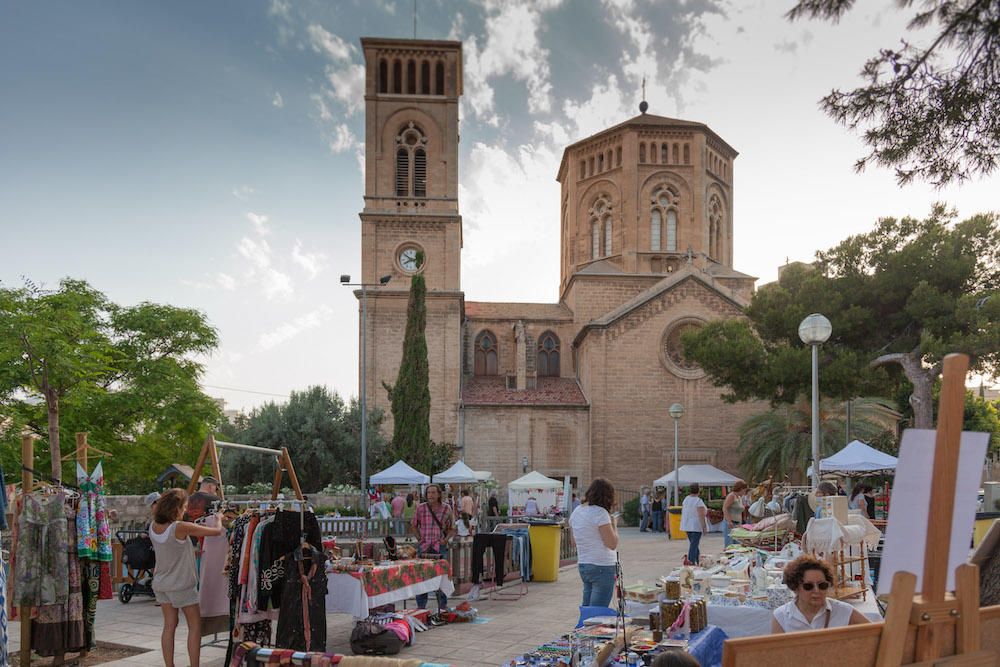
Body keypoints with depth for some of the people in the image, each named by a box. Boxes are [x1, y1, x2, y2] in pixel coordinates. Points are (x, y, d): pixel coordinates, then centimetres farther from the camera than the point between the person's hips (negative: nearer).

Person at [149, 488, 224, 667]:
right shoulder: (181, 527, -24)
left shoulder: (154, 526, -5)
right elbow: (216, 531, -18)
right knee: (195, 626, 7)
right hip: (181, 585, -6)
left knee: (169, 625, 11)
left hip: (161, 584, 6)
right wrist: (219, 518, 2)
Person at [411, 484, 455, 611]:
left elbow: (452, 529, 10)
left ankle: (443, 606, 13)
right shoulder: (420, 508, 0)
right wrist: (419, 539, 2)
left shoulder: (446, 509, 0)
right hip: (424, 547, 1)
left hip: (440, 547, 0)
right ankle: (421, 606, 15)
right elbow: (414, 526, 13)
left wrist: (446, 539, -6)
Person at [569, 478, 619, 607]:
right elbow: (612, 544, -17)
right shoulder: (600, 513, -16)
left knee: (586, 607, 16)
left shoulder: (576, 512, 8)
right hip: (602, 567, -8)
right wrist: (614, 525, -1)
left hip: (582, 566, 8)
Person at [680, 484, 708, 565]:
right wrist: (704, 527, -14)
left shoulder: (686, 499, 7)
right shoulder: (698, 501, -16)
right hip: (696, 526, -8)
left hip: (687, 525, 8)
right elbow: (701, 515, -19)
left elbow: (682, 511, 14)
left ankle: (697, 560, 25)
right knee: (694, 544, -5)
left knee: (693, 543, 17)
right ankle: (691, 562, -6)